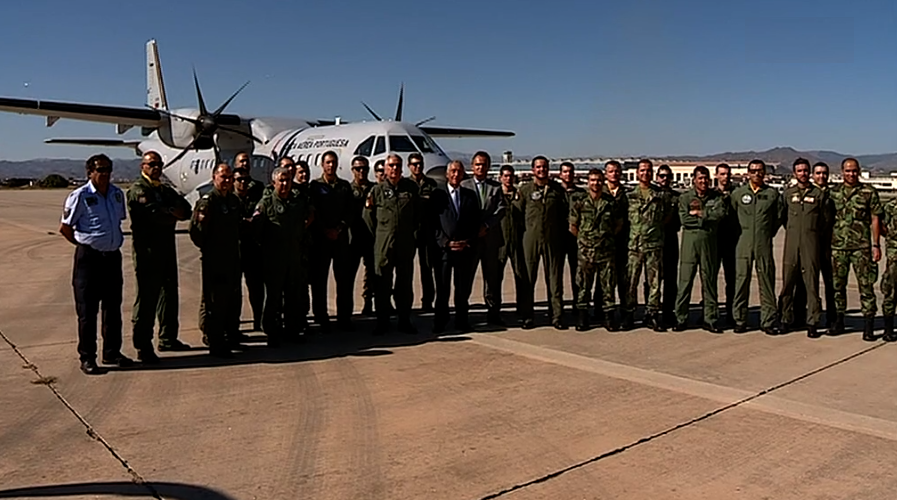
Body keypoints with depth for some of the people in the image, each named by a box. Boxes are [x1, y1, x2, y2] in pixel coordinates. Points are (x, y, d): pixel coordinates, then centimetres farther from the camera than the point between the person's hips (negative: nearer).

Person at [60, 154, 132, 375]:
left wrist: (113, 243, 12)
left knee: (113, 307, 12)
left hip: (113, 256, 6)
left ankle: (112, 352, 23)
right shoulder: (80, 196, -9)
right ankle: (87, 358, 9)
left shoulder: (117, 194, 8)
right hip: (89, 257, -6)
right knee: (87, 310, 0)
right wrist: (85, 245, 1)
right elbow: (65, 228, -4)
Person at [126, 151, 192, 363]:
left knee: (169, 292, 15)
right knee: (147, 298, -7)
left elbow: (186, 209, 9)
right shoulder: (137, 190, -5)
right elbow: (153, 212, -21)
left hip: (167, 249, 9)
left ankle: (168, 338, 28)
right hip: (147, 251, -9)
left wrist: (175, 211, -12)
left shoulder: (165, 190, 21)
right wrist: (173, 214, -7)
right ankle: (143, 347, -2)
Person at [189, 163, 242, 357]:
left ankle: (231, 337, 31)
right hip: (214, 261, -8)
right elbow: (195, 230, -17)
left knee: (234, 300, 16)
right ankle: (216, 344, 6)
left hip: (233, 259, 8)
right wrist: (206, 248, -17)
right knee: (215, 303, -2)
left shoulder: (234, 201, 12)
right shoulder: (207, 201, -12)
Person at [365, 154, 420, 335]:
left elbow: (417, 213, 15)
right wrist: (376, 231, 8)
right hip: (383, 244, -1)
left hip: (406, 244, 1)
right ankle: (382, 322, 10)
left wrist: (412, 232, 11)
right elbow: (369, 217, 10)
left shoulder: (411, 187, 8)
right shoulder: (377, 190, 5)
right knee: (382, 284, 2)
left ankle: (404, 321, 16)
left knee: (405, 283, 7)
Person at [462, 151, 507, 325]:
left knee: (492, 276, 5)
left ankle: (493, 313, 11)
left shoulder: (496, 187, 12)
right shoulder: (464, 185, 7)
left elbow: (501, 209, 1)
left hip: (490, 237, 2)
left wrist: (486, 226, -12)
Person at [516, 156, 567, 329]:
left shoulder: (557, 189, 8)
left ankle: (557, 316, 9)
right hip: (530, 239, -1)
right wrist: (526, 231, 1)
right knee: (527, 279, 2)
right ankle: (527, 317, 10)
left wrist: (562, 234, 5)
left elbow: (564, 213, 11)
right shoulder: (525, 189, 5)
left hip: (552, 240, 1)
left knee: (555, 279, 3)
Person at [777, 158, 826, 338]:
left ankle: (812, 322, 2)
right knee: (788, 281, 2)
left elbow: (824, 220, 12)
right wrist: (792, 231, 13)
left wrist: (810, 232, 10)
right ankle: (786, 320, 11)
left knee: (811, 282, -2)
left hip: (811, 242, -1)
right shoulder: (788, 193, 10)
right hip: (791, 241, 1)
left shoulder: (818, 194, 7)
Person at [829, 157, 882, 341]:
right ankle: (839, 321, 18)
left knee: (866, 285, -3)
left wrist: (876, 245, -3)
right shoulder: (834, 192, 9)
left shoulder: (869, 192, 2)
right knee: (837, 285, 7)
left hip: (861, 246, -3)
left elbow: (874, 219, 2)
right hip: (837, 246, 3)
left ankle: (868, 326, 2)